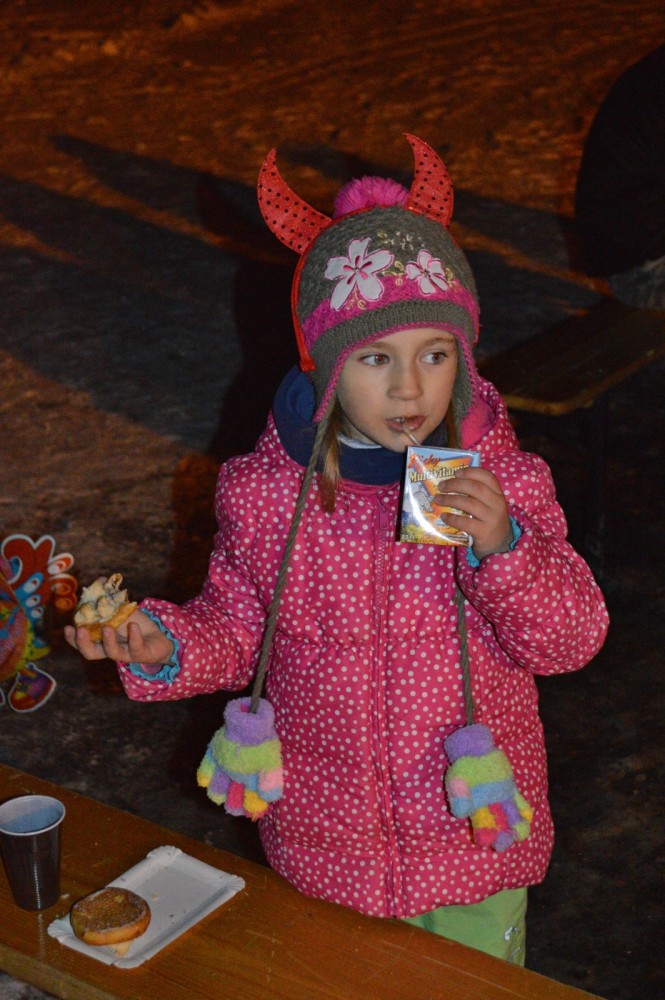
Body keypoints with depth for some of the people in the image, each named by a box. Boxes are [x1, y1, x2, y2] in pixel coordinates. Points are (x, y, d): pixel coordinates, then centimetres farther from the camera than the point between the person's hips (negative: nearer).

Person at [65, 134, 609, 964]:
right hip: (327, 842, 1)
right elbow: (238, 627, 0)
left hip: (474, 830, 0)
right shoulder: (264, 491, -13)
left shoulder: (499, 482, -15)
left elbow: (573, 640, -13)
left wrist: (503, 548, -30)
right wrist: (165, 647, -21)